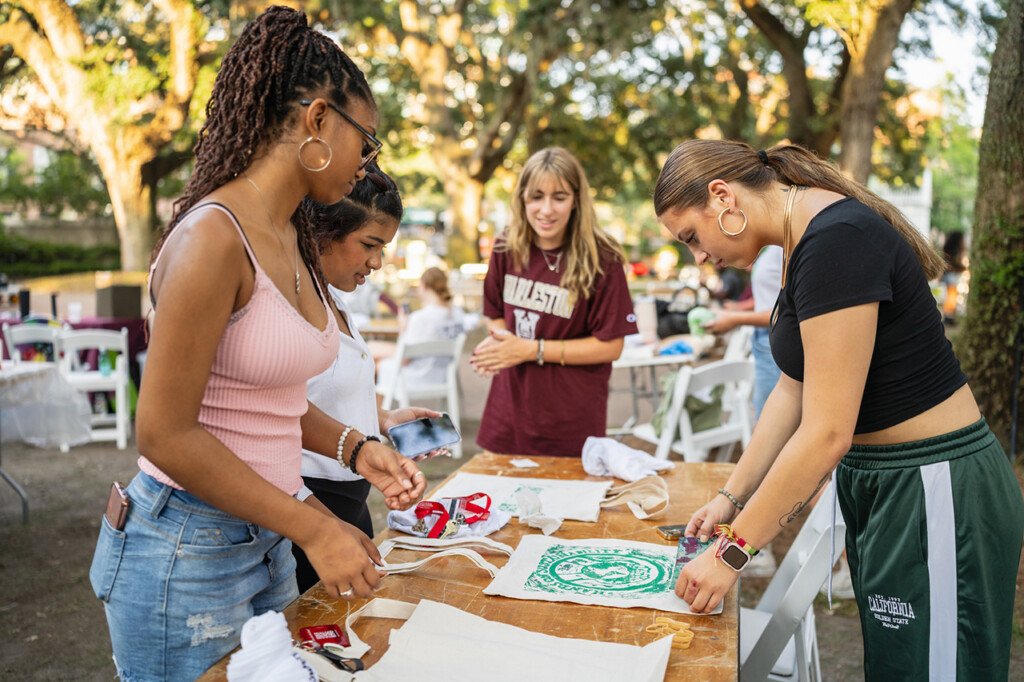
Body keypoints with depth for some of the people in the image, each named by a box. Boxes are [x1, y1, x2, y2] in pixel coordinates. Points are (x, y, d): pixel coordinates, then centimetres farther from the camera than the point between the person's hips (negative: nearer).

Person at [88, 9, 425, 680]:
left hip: (265, 541, 8)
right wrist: (314, 528, -18)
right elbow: (167, 434, -21)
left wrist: (355, 447, -2)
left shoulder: (292, 237, 5)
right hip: (186, 554, -8)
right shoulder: (214, 236, -21)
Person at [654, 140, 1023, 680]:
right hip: (875, 483, 9)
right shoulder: (805, 241, 7)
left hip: (937, 493, -9)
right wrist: (732, 496, 10)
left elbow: (827, 432, -26)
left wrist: (733, 552, -19)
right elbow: (794, 389, 11)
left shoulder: (836, 239, -24)